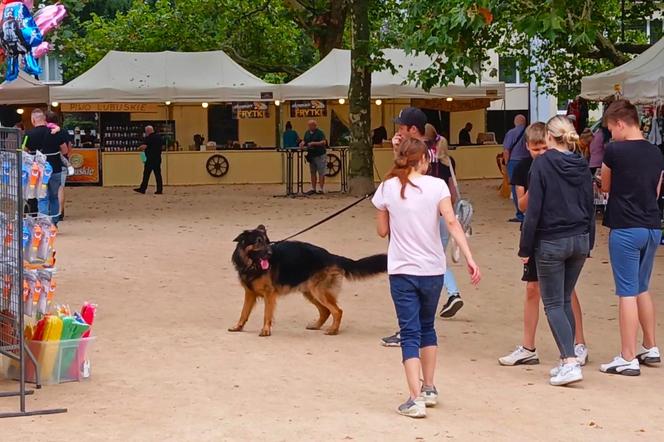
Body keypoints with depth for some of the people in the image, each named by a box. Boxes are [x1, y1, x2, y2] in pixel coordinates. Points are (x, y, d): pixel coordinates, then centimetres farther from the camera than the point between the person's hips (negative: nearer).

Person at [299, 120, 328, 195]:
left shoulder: (320, 133, -9)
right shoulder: (307, 133, 12)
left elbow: (324, 142, -17)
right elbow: (304, 141, 19)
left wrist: (313, 143, -24)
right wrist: (302, 143, -4)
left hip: (320, 155, -7)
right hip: (311, 155, 7)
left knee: (321, 173, -5)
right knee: (313, 173, 11)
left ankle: (322, 189, -4)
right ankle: (313, 189, 16)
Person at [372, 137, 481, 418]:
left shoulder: (388, 188, -3)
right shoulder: (436, 186, -5)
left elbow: (382, 231, 5)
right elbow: (452, 223, -13)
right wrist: (469, 258, -15)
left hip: (401, 271, -1)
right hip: (432, 269, 1)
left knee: (410, 334, -1)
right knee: (427, 327, 22)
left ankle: (416, 399, -13)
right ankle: (429, 389, 30)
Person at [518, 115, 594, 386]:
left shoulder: (542, 164, -12)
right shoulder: (582, 167, 4)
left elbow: (533, 208, -13)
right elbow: (590, 207, 10)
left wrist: (526, 248, -7)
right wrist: (588, 243, 19)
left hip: (551, 242, -5)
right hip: (579, 240, 5)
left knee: (553, 304, 0)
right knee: (566, 301, 17)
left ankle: (570, 362, -14)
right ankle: (567, 360, 17)